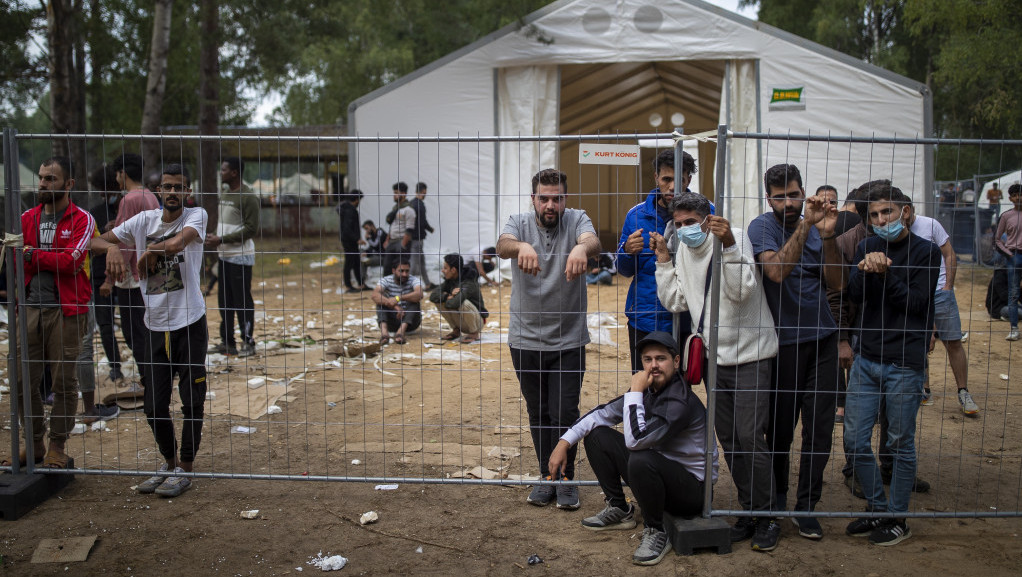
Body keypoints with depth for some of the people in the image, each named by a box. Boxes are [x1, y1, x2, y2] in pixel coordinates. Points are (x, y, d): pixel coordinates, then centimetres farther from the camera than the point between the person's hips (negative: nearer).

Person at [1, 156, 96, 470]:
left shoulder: (82, 220, -1)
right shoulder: (27, 218, 13)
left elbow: (70, 260, -14)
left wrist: (32, 255, -8)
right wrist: (55, 260, -9)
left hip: (66, 309, -4)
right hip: (31, 307, 4)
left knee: (64, 380, 0)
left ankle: (57, 447, 12)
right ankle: (33, 445, 18)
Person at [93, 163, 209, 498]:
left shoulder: (196, 216, -5)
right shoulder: (144, 220, 7)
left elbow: (176, 244, -25)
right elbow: (97, 241, 5)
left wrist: (148, 252, -8)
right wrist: (112, 247, -17)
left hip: (190, 323, -4)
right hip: (156, 326, 4)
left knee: (192, 402, 1)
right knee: (154, 406, 9)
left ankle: (184, 470, 17)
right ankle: (169, 463, 30)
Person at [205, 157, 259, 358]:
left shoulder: (248, 197, -13)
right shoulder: (224, 194, 15)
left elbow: (251, 229, -17)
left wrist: (221, 239, -18)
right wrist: (214, 238, 5)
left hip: (241, 257, -9)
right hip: (224, 256, 9)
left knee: (243, 301, -4)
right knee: (224, 300, 11)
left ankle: (248, 342, 4)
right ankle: (227, 342, 19)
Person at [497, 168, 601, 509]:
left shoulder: (577, 220, -5)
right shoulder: (520, 223, -3)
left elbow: (594, 242, -28)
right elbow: (502, 246, -26)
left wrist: (582, 248, -53)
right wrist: (522, 246, -50)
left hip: (569, 339, -1)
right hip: (526, 338, 1)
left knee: (565, 412, -1)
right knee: (538, 413, 12)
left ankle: (566, 477, 17)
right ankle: (547, 475, 27)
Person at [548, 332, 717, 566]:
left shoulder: (681, 401, -26)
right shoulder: (647, 389, -1)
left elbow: (636, 439, -36)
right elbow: (602, 414, 9)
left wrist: (635, 392, -25)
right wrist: (564, 442, 1)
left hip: (693, 487, -8)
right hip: (657, 474, 8)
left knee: (641, 459, -38)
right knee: (596, 435, 4)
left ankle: (656, 533, -15)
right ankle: (619, 509, 15)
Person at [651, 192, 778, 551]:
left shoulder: (735, 239, -13)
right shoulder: (684, 252, 6)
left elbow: (742, 291, -24)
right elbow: (675, 302, 4)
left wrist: (728, 246, -33)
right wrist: (663, 261, -1)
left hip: (750, 354, -7)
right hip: (714, 357, 7)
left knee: (750, 437, -10)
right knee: (728, 440, 11)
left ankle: (765, 517, 4)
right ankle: (749, 511, 24)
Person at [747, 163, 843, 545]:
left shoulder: (814, 228, 11)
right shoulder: (763, 226, -4)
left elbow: (837, 282, 2)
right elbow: (777, 271, -22)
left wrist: (827, 236, -11)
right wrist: (805, 226, -22)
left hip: (822, 339, 5)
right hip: (783, 340, -4)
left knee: (820, 428, 5)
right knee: (779, 429, 0)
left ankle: (806, 507, 18)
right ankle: (774, 510, 14)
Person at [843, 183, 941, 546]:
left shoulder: (926, 252, -3)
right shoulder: (867, 248, 9)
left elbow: (917, 303, -10)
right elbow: (855, 295, -3)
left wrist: (885, 274, -20)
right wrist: (866, 269, -22)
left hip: (905, 364, -4)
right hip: (866, 359, 4)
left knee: (901, 444, 6)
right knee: (854, 440, 6)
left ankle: (897, 519, 20)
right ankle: (877, 508, 24)